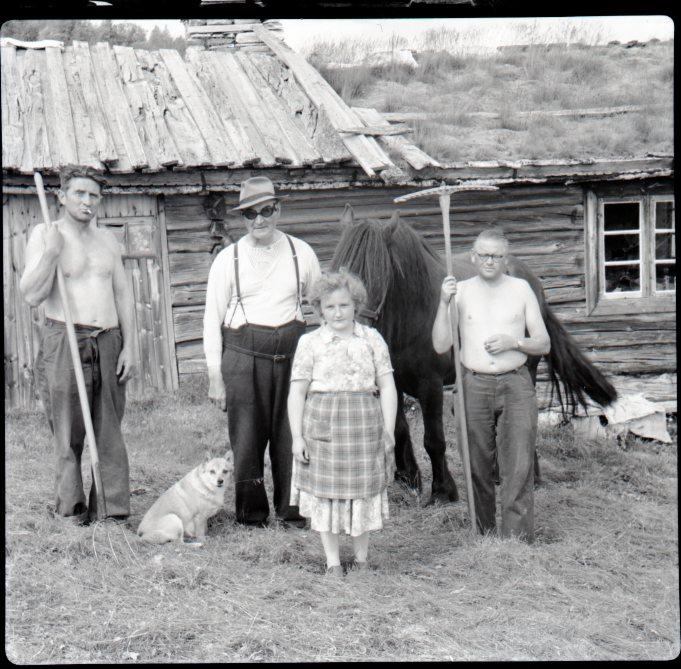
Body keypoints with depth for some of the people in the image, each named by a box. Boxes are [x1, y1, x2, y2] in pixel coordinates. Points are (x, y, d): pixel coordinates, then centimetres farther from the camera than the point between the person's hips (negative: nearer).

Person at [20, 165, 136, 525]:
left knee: (110, 430, 3)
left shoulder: (107, 239, 14)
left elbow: (123, 294, 14)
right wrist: (52, 253, -19)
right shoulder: (44, 235, 0)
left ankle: (113, 506, 7)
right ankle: (72, 506, 9)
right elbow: (31, 295, -8)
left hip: (109, 344, 4)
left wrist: (129, 346, 7)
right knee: (68, 431, -1)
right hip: (64, 343, -4)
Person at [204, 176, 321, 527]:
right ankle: (251, 512, 16)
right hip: (242, 355, -1)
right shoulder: (228, 259, 3)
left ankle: (293, 509, 16)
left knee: (291, 435, 2)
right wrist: (215, 376, 0)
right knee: (247, 436, 1)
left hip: (292, 351, 1)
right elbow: (212, 319, 4)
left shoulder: (301, 253, 7)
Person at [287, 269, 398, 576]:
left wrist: (389, 432, 1)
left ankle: (361, 560, 23)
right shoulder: (310, 343, 1)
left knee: (364, 491, 8)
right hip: (323, 423, -1)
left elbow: (387, 387, 6)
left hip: (365, 424, 1)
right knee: (326, 493, 5)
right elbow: (297, 392, 1)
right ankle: (332, 562, 17)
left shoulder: (372, 339, 5)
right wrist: (297, 436, -4)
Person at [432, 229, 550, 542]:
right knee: (478, 467, 4)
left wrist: (514, 342, -10)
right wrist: (443, 303, -10)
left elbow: (544, 343, 9)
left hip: (515, 385, -1)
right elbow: (440, 346, 0)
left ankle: (518, 540, -9)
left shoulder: (520, 288, 7)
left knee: (519, 466, -10)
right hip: (474, 386, 1)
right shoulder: (460, 291, 7)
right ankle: (483, 537, 16)